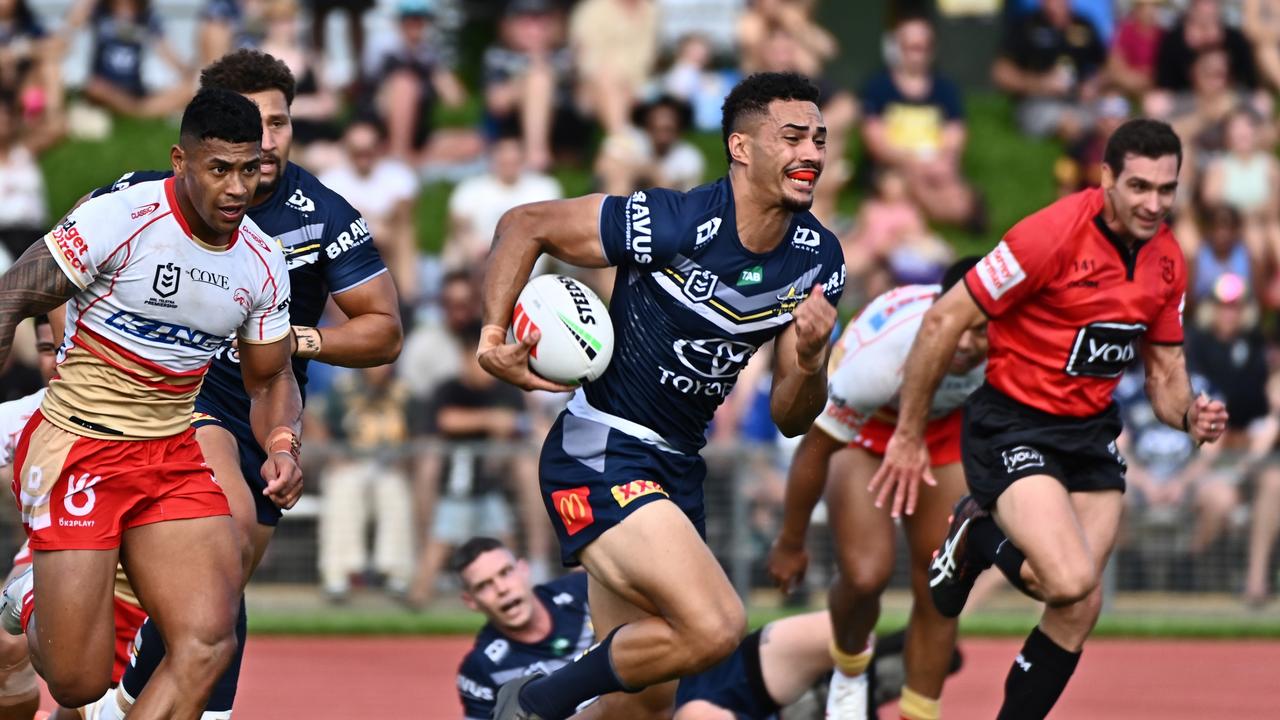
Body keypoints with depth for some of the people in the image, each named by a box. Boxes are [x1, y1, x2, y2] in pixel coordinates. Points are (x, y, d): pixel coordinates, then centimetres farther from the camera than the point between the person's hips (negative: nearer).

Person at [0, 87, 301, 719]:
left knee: (209, 643, -17)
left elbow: (270, 379, 17)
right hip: (76, 448, -5)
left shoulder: (263, 263, 4)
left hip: (172, 457, 5)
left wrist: (281, 446, -4)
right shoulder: (119, 220, -14)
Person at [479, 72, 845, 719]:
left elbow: (790, 418, 5)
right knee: (714, 627, -26)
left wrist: (810, 359, -16)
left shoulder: (817, 260, 1)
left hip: (677, 469, 8)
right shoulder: (673, 223, -19)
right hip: (601, 454, -8)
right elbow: (525, 225, -9)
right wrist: (494, 336, -21)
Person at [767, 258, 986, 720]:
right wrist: (790, 543, -14)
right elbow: (815, 450, -26)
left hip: (946, 425, 4)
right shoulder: (881, 356, -42)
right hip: (865, 427, -4)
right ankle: (849, 668, 16)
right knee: (866, 574, -18)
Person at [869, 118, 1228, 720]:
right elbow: (944, 321, -16)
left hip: (1092, 432, 7)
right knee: (1070, 579, -24)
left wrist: (1190, 416, -12)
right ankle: (979, 535, 7)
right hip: (1012, 427, -7)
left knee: (1080, 608, 0)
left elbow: (1164, 373, 13)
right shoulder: (1054, 235, -22)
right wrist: (909, 435, -12)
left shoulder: (1166, 259, 0)